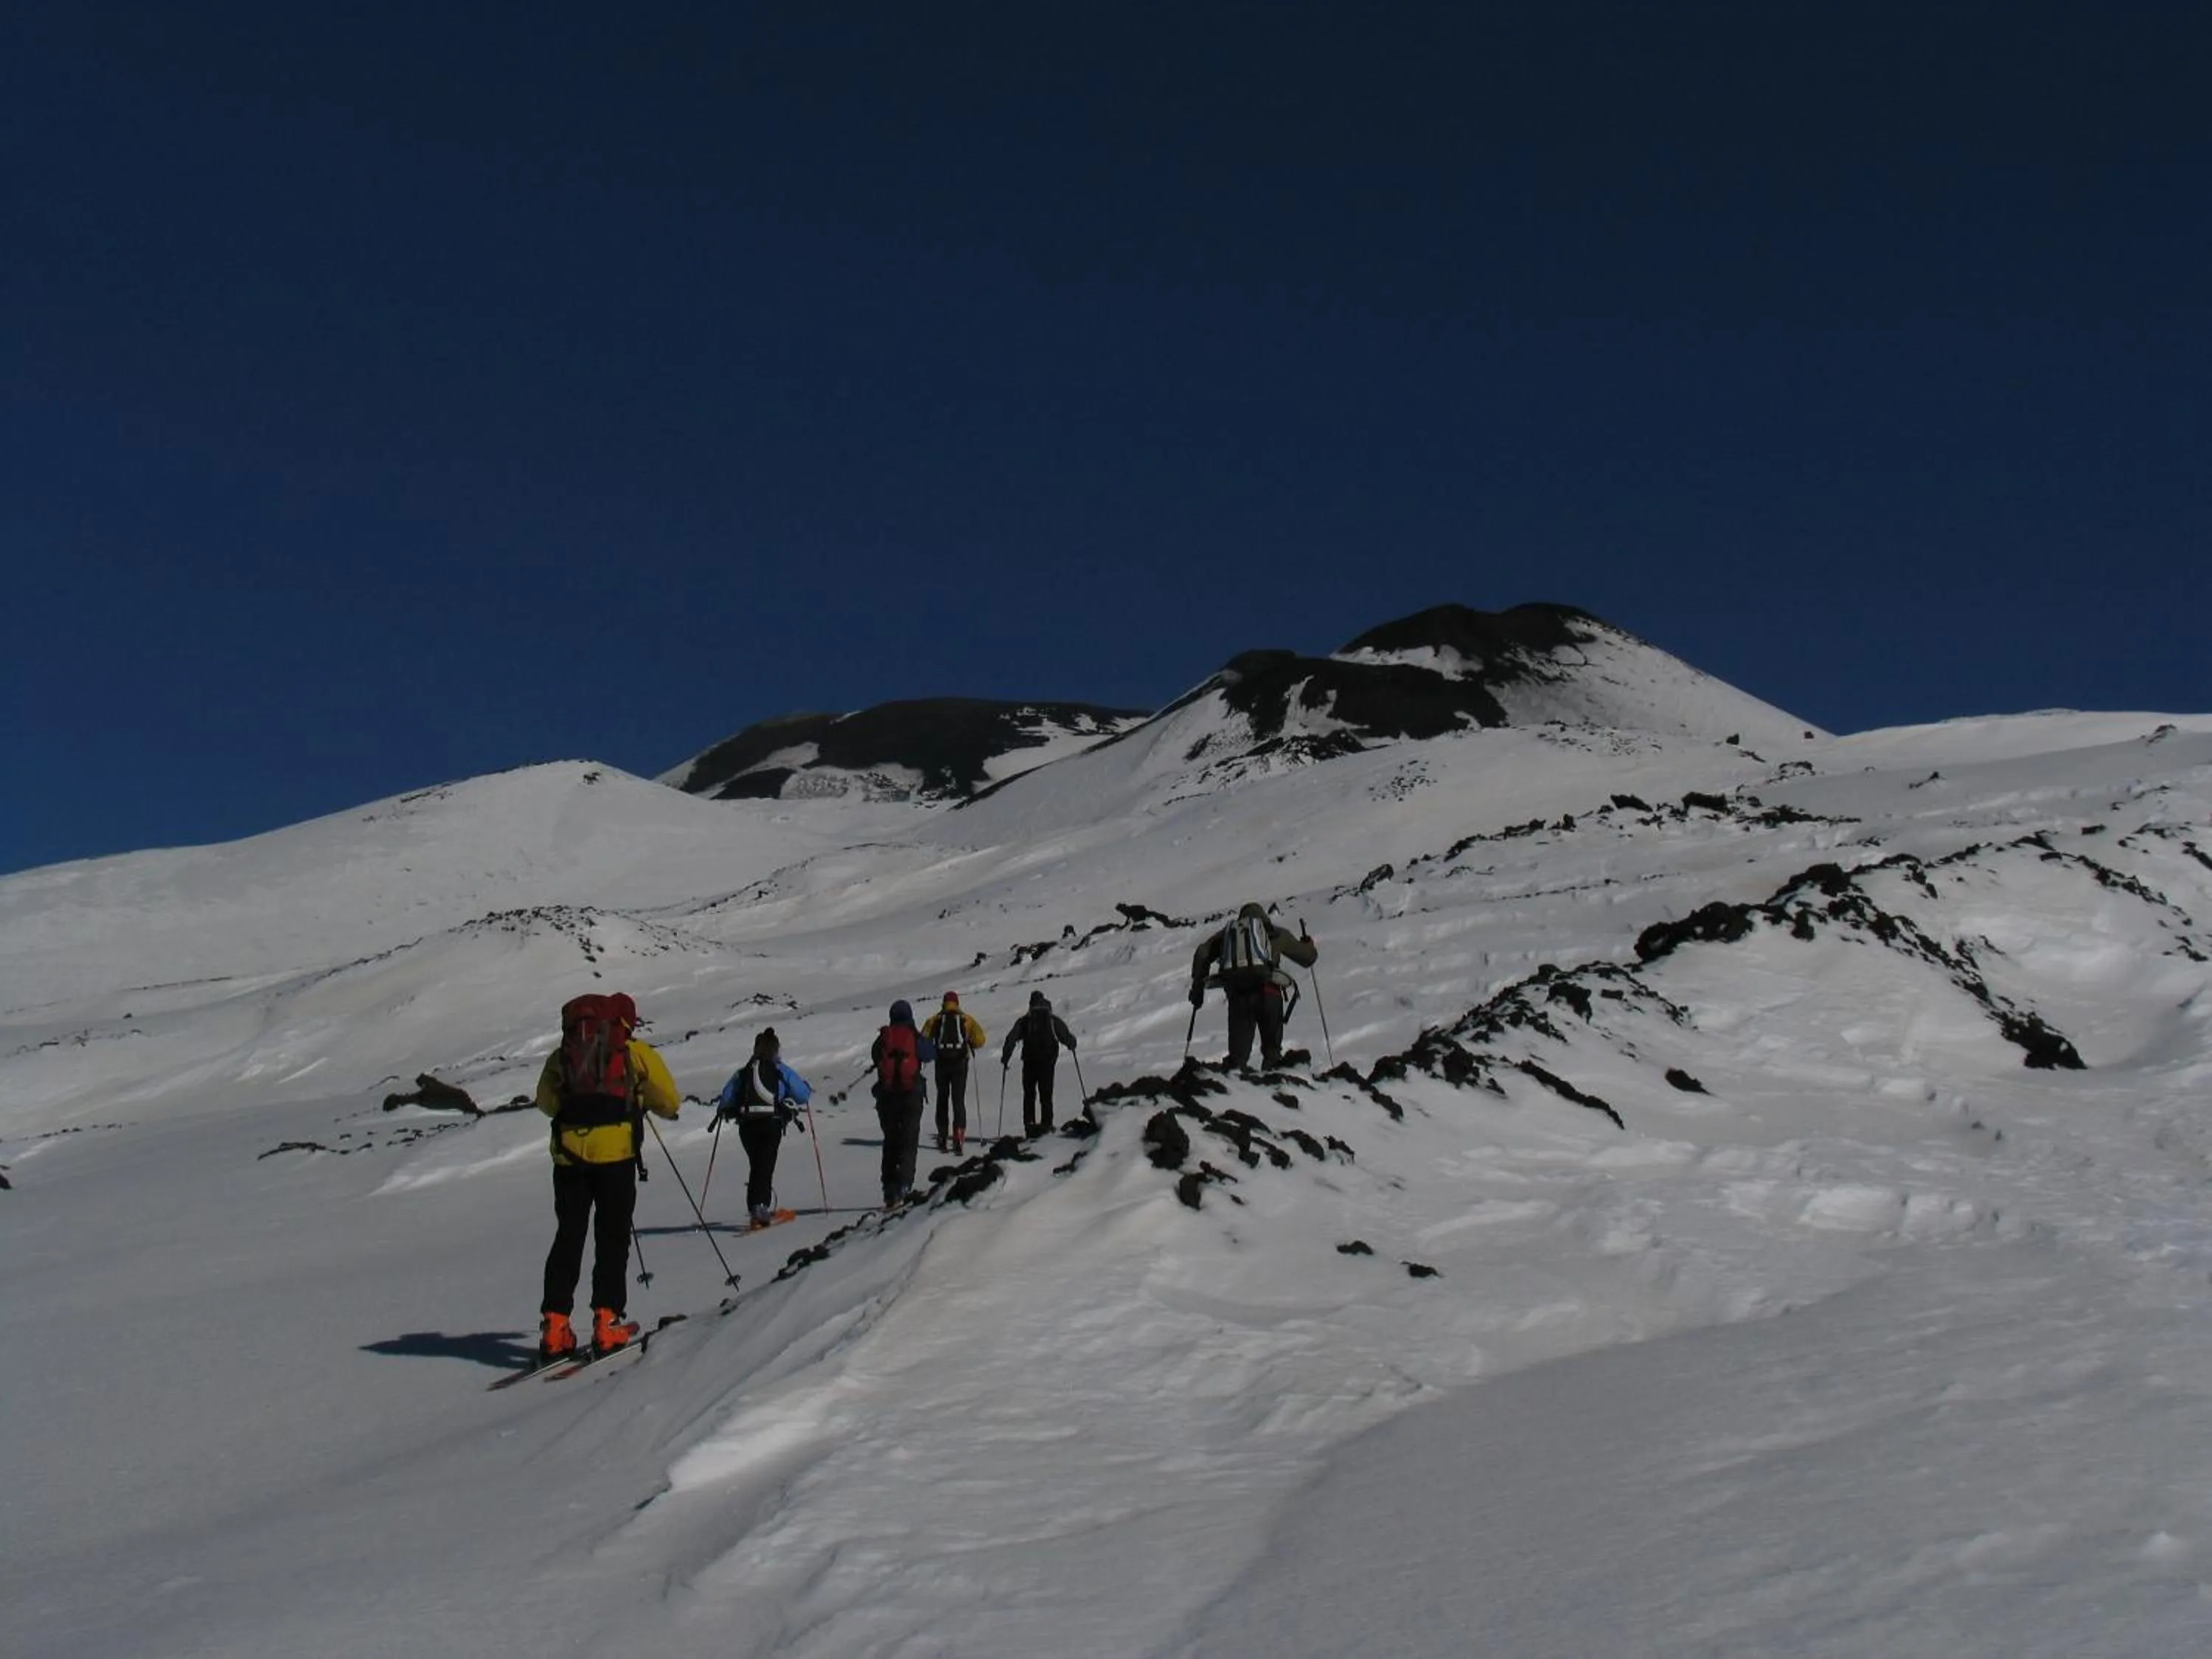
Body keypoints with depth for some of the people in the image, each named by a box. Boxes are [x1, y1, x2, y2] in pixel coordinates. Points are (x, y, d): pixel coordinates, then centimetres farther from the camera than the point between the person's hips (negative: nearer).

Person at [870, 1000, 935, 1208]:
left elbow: (874, 1058, 15)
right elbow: (931, 1054, 12)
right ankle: (904, 1185, -16)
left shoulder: (883, 1038, 1)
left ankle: (890, 1192, 7)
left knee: (890, 1142, 12)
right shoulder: (916, 1038, -3)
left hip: (886, 1095, 2)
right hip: (912, 1095, -2)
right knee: (909, 1141, 2)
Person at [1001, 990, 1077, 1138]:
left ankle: (1029, 1124, 1)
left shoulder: (1024, 1021, 5)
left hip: (1029, 1063, 0)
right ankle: (1046, 1124, -3)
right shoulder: (1054, 1021, 4)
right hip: (1048, 1062, 0)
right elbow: (1068, 1038, 2)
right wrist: (1072, 1044, 24)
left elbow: (1011, 1040, -3)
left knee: (1029, 1094, 11)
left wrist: (1005, 1059, 4)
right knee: (1046, 1095, 6)